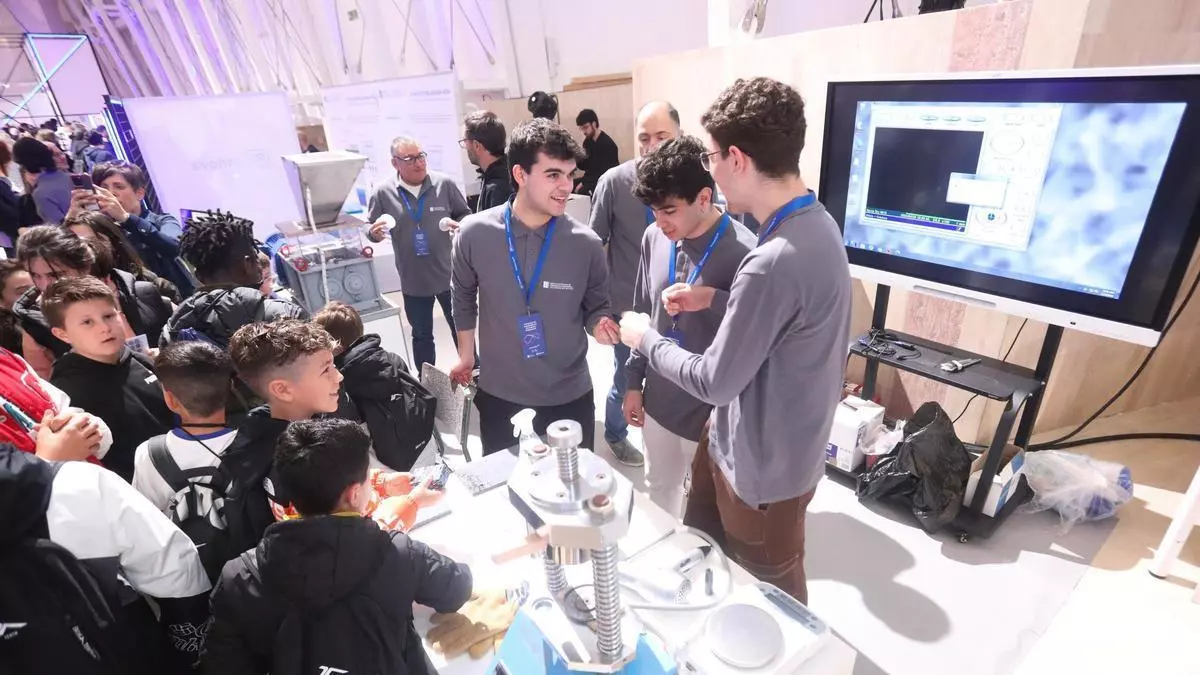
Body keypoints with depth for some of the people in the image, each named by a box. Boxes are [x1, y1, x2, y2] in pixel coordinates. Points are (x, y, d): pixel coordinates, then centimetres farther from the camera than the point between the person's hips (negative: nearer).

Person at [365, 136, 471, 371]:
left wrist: (460, 225, -19)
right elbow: (372, 231, 3)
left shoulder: (444, 183, -6)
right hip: (414, 281, 1)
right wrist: (375, 233, -20)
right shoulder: (383, 193, -5)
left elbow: (465, 214, 3)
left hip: (449, 275, 0)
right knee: (421, 335, 16)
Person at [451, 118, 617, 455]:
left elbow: (597, 306, 1)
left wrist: (599, 323, -22)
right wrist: (466, 355, 13)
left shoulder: (586, 243, -13)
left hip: (569, 395, 0)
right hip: (498, 393, 1)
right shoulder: (475, 234, -11)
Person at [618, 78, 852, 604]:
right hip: (762, 441, 9)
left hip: (764, 465, -9)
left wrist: (644, 337, -10)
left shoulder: (775, 261, -35)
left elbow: (715, 382, -26)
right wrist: (713, 298, 3)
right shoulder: (814, 224, -3)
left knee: (768, 593, 20)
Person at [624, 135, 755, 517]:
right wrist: (633, 381, 9)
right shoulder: (654, 239, -3)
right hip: (658, 401, 6)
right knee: (659, 491, 27)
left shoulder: (744, 252, -23)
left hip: (713, 410, -5)